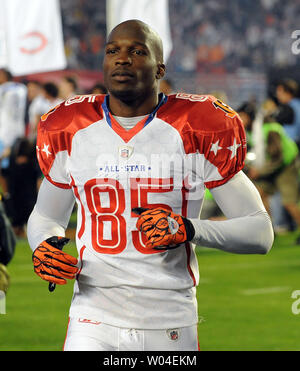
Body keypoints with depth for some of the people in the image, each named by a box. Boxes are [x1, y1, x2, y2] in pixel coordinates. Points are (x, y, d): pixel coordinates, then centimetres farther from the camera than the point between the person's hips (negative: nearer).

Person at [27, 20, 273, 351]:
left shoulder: (197, 131, -3)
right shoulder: (70, 131, 5)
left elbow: (260, 232, -2)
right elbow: (46, 215, 21)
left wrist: (187, 229, -18)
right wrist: (43, 246, -2)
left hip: (171, 327, -1)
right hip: (94, 322, 1)